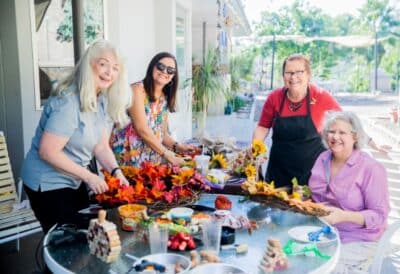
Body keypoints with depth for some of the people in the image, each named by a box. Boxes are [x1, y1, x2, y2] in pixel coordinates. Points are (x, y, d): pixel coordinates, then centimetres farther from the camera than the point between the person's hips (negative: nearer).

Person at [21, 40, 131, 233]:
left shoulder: (103, 101, -1)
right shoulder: (68, 102, -27)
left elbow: (101, 146, 1)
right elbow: (47, 152, -26)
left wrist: (116, 171, -15)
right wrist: (88, 176, -22)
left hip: (74, 181, 8)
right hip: (48, 183, -8)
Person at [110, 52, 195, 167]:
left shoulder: (165, 99, 10)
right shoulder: (137, 89, -10)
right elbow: (142, 129, -18)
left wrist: (177, 146, -6)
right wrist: (168, 155, -17)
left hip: (152, 161, 6)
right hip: (128, 158, -6)